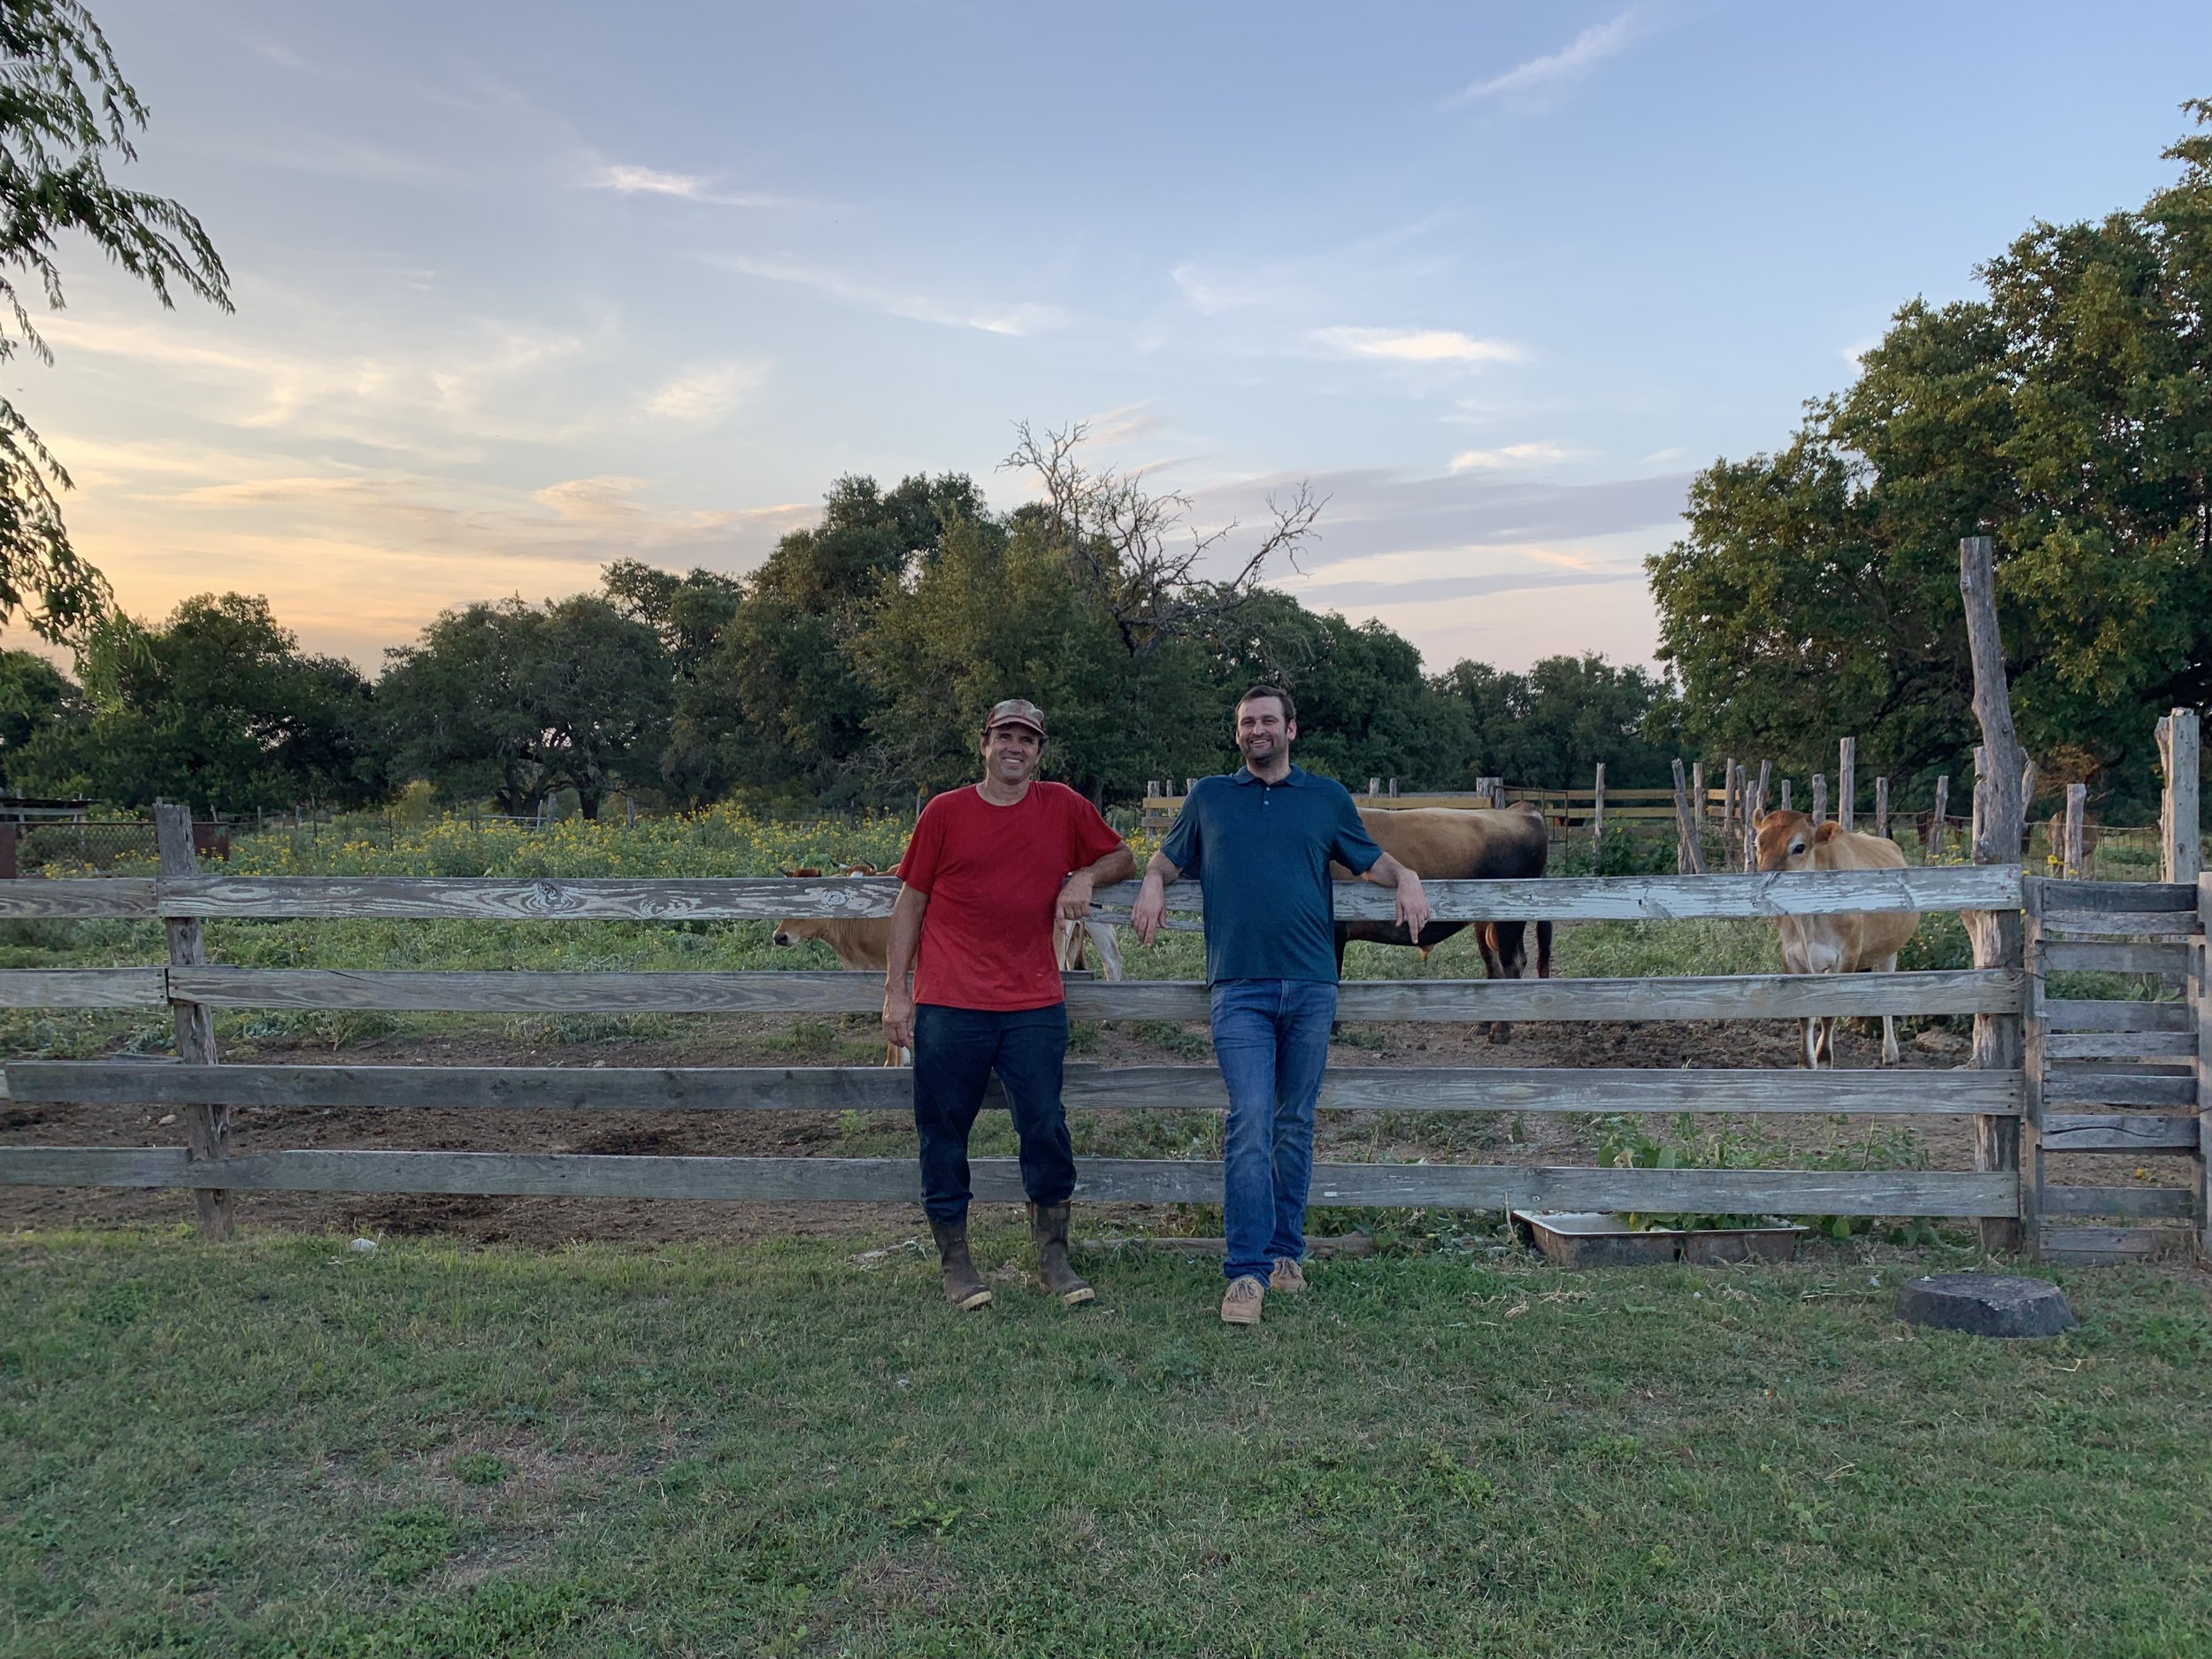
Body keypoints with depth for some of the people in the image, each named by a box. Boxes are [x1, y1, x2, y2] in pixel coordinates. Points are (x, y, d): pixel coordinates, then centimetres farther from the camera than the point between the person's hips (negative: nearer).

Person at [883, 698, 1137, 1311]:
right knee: (944, 1133, 4)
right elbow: (911, 901, 5)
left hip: (1034, 1006, 1)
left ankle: (1053, 1256, 18)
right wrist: (895, 992, 0)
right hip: (949, 1006, -1)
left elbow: (1123, 858, 20)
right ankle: (954, 1262, 19)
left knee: (1045, 1127, 2)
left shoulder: (1064, 807, 8)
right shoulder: (945, 812, 3)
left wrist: (1086, 876, -3)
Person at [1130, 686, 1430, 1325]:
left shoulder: (1327, 798, 15)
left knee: (1295, 1123, 8)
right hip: (1239, 986, -1)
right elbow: (1168, 857, 25)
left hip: (1311, 985, 2)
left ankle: (1285, 1251, 21)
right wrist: (1154, 882, 3)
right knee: (1250, 1121, -11)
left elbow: (1371, 859, 23)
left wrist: (1406, 878, 3)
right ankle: (1248, 1273, -9)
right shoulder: (1209, 797, 15)